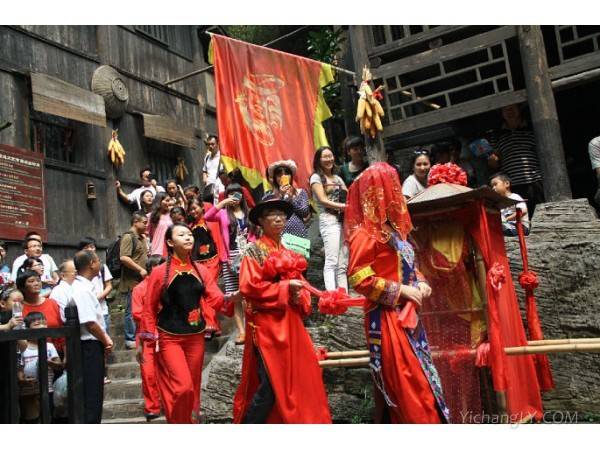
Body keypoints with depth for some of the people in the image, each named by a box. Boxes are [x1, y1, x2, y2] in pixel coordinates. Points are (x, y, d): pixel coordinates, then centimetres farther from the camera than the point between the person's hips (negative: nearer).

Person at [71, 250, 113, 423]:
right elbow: (90, 323, -23)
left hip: (92, 345, 10)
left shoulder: (83, 287, 12)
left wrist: (105, 338, 10)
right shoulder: (83, 290, -19)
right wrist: (106, 341, -9)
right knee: (92, 395, -3)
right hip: (90, 346, -10)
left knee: (94, 393, 18)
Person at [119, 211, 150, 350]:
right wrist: (140, 270, -19)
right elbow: (124, 258, -22)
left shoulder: (141, 237, 18)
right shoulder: (128, 237, -12)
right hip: (132, 281, -9)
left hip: (141, 280, 9)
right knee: (132, 311, -1)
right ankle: (130, 339, 7)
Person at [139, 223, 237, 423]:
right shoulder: (160, 272, -4)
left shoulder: (201, 271, 6)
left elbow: (217, 299, -2)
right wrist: (146, 340, -3)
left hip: (196, 337, 4)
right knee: (183, 388, -13)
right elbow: (149, 308, -1)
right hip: (169, 338, -4)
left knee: (193, 388, 10)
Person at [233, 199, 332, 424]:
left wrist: (299, 297, -5)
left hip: (290, 323, 7)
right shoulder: (254, 250, -4)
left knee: (296, 380, 9)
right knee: (271, 384, -9)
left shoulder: (289, 254, 17)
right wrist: (284, 287, -16)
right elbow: (249, 286, -16)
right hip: (267, 324, -7)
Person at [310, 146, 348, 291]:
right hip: (329, 221, -6)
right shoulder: (316, 177, 5)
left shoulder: (337, 177, 22)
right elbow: (323, 200, -7)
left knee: (343, 265, 5)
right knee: (332, 262, -17)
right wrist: (344, 206, -15)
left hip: (344, 221, 6)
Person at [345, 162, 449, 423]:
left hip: (407, 315, 9)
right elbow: (358, 278, -20)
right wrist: (401, 291, -17)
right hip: (386, 318, -9)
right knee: (407, 382, -4)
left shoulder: (392, 228, 14)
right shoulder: (365, 233, -13)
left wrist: (419, 283, 4)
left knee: (419, 377, 13)